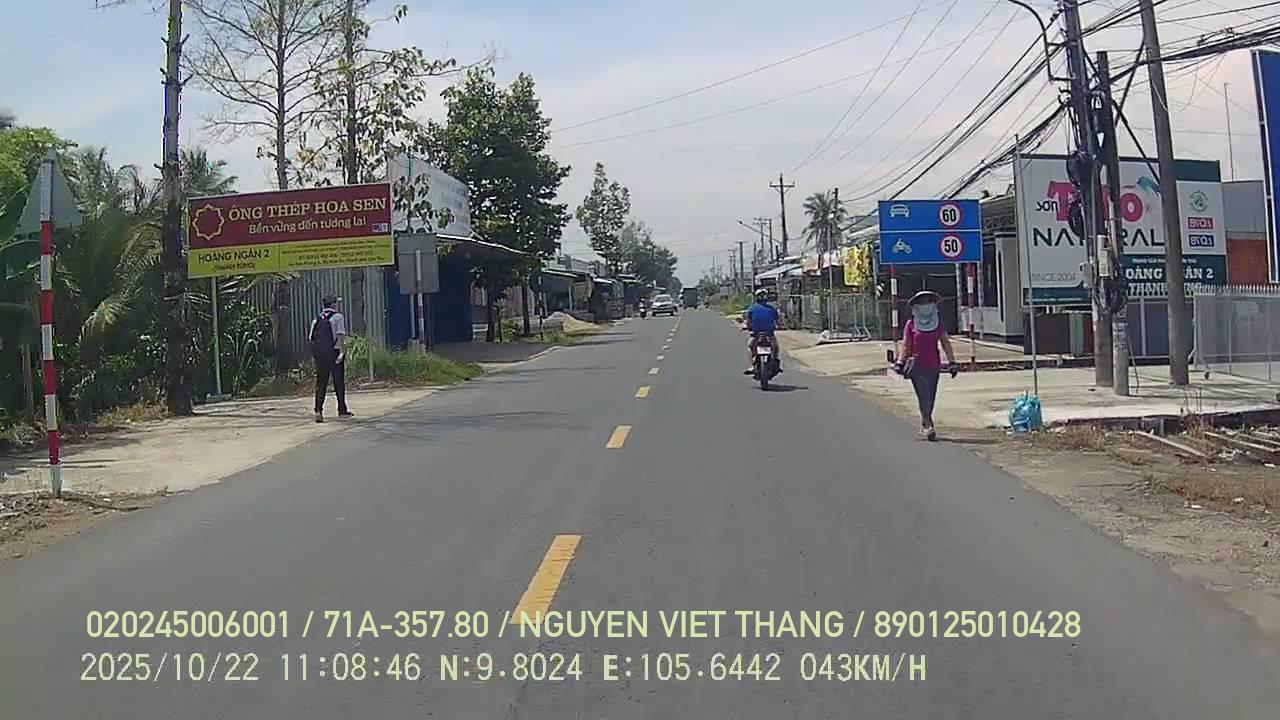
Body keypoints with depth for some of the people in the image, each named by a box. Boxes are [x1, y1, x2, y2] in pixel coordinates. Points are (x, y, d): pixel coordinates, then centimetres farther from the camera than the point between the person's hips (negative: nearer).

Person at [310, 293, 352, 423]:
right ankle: (342, 411, 14)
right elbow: (340, 335, -13)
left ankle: (318, 410, -7)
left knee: (321, 382, 6)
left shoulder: (317, 319, 13)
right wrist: (341, 351, -15)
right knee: (339, 382, 6)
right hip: (334, 352, -4)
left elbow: (311, 337, 9)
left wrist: (316, 353, 14)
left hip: (319, 354, 5)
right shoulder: (338, 317, -4)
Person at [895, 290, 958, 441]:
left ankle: (924, 425, 21)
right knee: (924, 396, -12)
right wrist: (900, 363, -6)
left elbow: (945, 343, 10)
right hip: (917, 365, -3)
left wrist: (952, 362, 4)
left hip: (934, 366, 3)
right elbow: (906, 346, 3)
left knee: (930, 398, 7)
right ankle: (927, 425, -13)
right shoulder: (911, 325, 2)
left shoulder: (938, 324, 10)